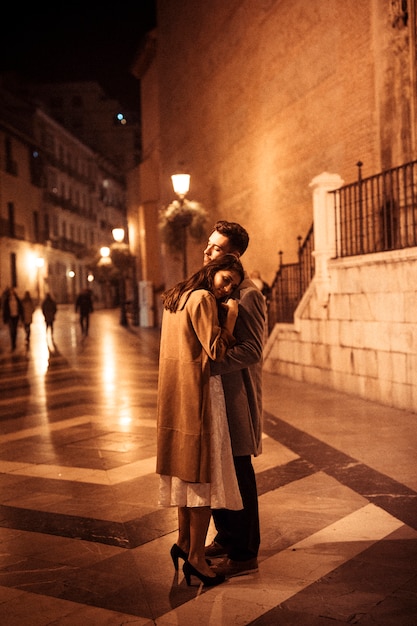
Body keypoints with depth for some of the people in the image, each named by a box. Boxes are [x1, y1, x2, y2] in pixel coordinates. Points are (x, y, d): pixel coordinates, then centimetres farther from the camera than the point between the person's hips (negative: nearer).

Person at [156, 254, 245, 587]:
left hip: (175, 393, 10)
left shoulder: (175, 297, 16)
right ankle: (196, 558, 3)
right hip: (199, 390, -10)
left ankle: (184, 542, 26)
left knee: (187, 469, 17)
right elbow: (216, 350, -17)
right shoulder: (202, 298, -13)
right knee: (205, 473, -3)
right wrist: (231, 314, -6)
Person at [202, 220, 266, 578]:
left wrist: (211, 365, -28)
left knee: (238, 475, 1)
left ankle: (244, 555, 14)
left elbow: (252, 349, -22)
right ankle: (226, 538, 34)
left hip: (235, 395, -9)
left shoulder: (247, 295, -15)